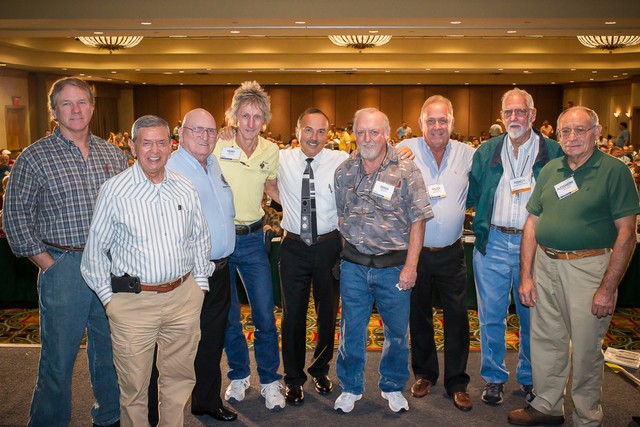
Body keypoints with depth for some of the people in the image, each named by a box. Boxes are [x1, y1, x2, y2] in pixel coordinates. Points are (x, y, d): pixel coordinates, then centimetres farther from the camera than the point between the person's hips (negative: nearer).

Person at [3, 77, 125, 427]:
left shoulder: (113, 154, 8)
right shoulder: (34, 158, -4)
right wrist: (48, 264, -8)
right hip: (63, 265, -4)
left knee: (110, 349, 16)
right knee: (59, 356, 5)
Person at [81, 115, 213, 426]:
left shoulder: (185, 188, 5)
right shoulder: (113, 191, -6)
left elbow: (200, 238, 15)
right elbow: (95, 250, 0)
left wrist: (200, 282, 11)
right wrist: (108, 297, -2)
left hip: (184, 298, 4)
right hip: (133, 302, -3)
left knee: (180, 378, 15)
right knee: (134, 385, 7)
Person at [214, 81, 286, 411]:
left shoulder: (272, 152, 0)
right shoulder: (217, 147, -11)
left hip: (253, 238, 2)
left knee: (265, 315, 3)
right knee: (227, 315, 11)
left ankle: (269, 381, 22)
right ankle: (238, 376, 33)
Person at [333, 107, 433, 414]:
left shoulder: (407, 171, -6)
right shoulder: (344, 172, 4)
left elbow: (417, 221, -6)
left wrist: (410, 266, -10)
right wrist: (348, 252, 8)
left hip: (393, 265, -2)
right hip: (354, 265, 2)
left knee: (397, 331, 11)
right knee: (351, 330, 11)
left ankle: (393, 387, 34)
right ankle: (350, 388, 31)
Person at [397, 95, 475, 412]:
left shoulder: (467, 154, 3)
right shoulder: (405, 151, -4)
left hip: (451, 252, 1)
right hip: (415, 250, -1)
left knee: (457, 317, 6)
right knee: (419, 315, 13)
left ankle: (457, 382, 22)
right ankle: (424, 373, 33)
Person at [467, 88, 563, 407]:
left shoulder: (553, 152, 2)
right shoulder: (487, 151, 8)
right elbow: (470, 195, 10)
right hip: (492, 243, 1)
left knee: (533, 316, 11)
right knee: (491, 316, 8)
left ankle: (529, 377, 31)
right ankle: (493, 377, 25)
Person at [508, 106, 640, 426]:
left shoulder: (614, 171, -7)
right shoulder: (549, 171, 8)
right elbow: (532, 223, 8)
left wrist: (608, 288, -14)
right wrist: (526, 276, 3)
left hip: (588, 267, -5)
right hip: (545, 264, 5)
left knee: (585, 349, 6)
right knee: (546, 341, 15)